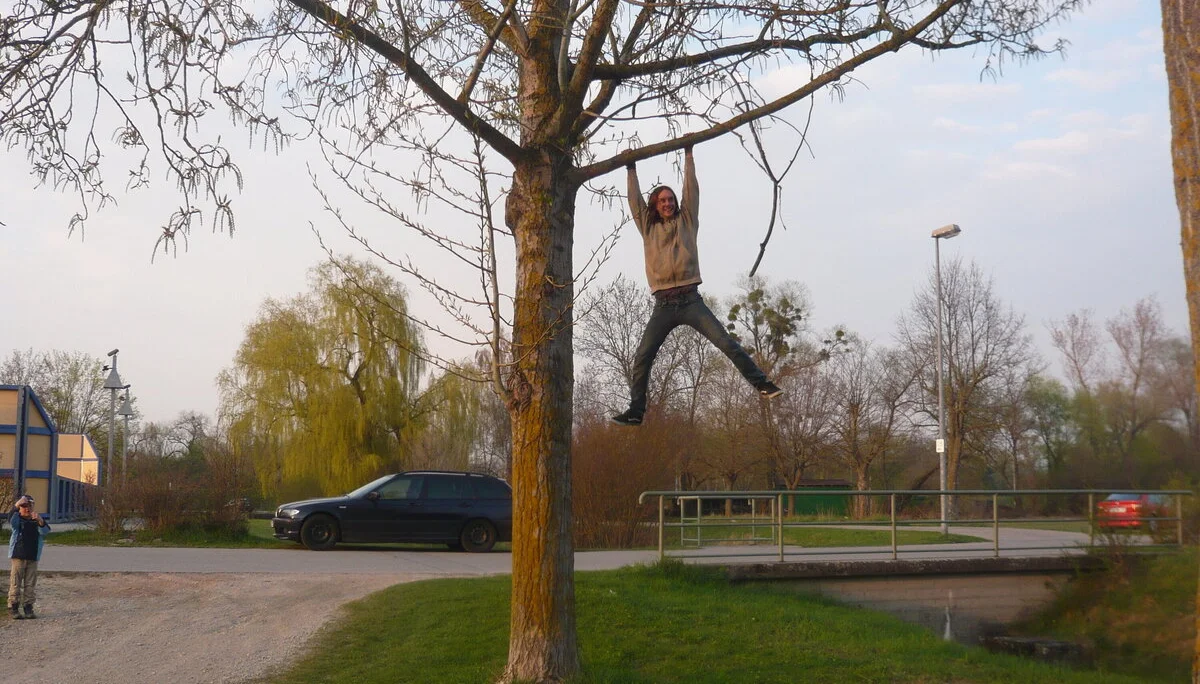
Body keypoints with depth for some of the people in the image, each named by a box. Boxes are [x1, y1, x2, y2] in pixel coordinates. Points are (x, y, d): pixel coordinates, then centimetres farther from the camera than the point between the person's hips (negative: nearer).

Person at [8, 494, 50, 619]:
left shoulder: (37, 521, 9)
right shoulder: (17, 519, 3)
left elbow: (45, 531, -9)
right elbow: (11, 520, -22)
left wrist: (40, 521, -30)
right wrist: (16, 505, -39)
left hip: (33, 558, 2)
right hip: (18, 556, -2)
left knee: (30, 585, 5)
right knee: (15, 584, -3)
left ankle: (28, 608, 12)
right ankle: (13, 608, 1)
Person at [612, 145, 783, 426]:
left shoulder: (686, 222, 12)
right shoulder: (648, 228, 16)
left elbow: (691, 191, 7)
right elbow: (635, 202, 15)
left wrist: (688, 155, 5)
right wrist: (632, 170, 14)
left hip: (690, 300, -2)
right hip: (663, 305, 2)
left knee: (726, 342, -12)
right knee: (642, 357, -5)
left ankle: (761, 383, -8)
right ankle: (635, 411, 0)